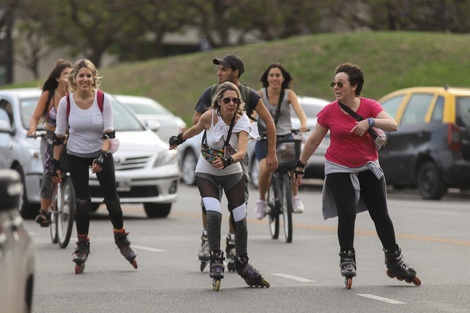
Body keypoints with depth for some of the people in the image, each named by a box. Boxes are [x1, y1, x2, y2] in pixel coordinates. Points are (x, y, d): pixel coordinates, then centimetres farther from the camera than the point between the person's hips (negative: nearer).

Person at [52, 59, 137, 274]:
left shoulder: (103, 100, -13)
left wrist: (102, 156, -26)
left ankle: (121, 240, 20)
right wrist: (55, 163, -1)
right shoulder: (66, 102, -10)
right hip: (76, 157, 0)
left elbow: (108, 133, -13)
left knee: (112, 199, -1)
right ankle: (82, 246, 6)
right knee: (82, 202, -6)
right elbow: (59, 135, -1)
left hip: (101, 154, 0)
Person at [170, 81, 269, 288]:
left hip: (232, 173, 1)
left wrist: (227, 161, -53)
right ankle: (215, 259, -12)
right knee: (214, 214, -23)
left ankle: (242, 262, 21)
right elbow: (196, 129, 4)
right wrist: (179, 139, 21)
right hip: (206, 173, -1)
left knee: (240, 219, 2)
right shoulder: (209, 117, -20)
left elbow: (242, 152, -33)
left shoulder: (241, 121, -20)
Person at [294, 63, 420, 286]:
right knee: (346, 215, -14)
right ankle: (347, 259, 2)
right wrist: (300, 167, 7)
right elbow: (313, 141, 2)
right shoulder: (329, 112, -7)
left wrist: (370, 122, -36)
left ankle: (394, 261, 15)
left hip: (367, 168, 1)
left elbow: (393, 125, -20)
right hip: (339, 170, -1)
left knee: (381, 215, 4)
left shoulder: (370, 106, -7)